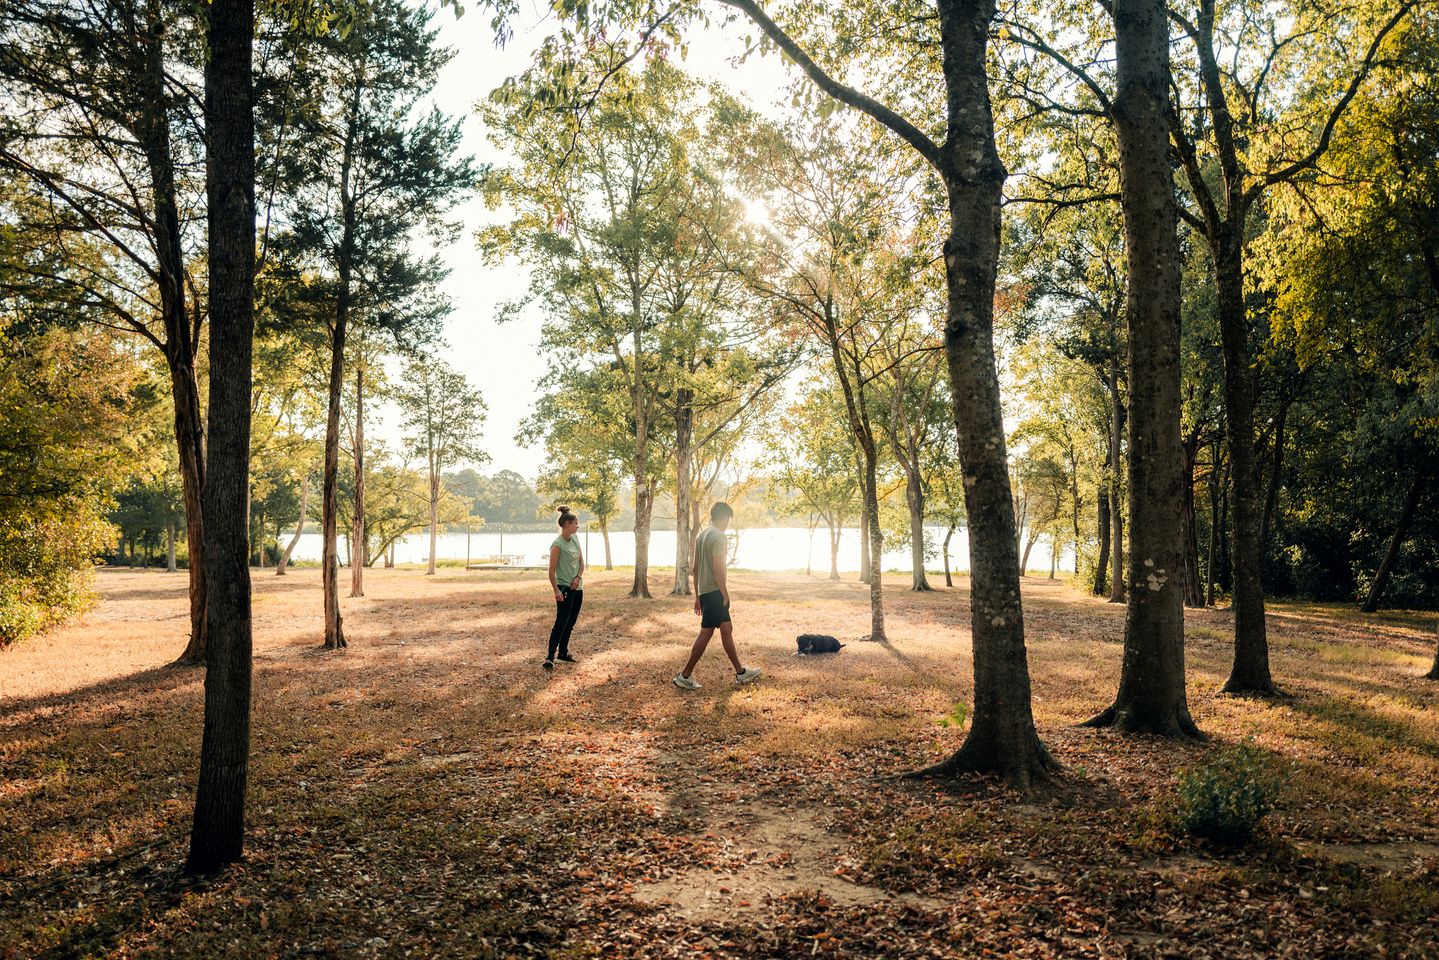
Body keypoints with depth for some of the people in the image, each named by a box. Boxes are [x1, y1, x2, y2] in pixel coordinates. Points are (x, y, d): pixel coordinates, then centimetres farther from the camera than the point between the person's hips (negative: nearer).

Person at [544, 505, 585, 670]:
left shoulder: (575, 539, 7)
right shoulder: (557, 544, -16)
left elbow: (581, 561, 13)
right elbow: (552, 570, -17)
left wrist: (578, 577, -3)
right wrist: (556, 591, -21)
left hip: (577, 587, 8)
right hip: (565, 588, -8)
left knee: (570, 623, 13)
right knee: (561, 622, -12)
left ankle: (563, 653, 22)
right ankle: (550, 657, -11)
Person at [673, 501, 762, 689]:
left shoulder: (701, 536, 13)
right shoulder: (718, 536, -15)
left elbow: (696, 568, 16)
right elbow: (717, 569, -20)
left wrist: (698, 596, 20)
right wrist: (726, 595, -14)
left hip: (704, 591, 9)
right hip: (714, 592, -9)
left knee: (727, 629, 14)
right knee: (706, 633, -4)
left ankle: (741, 673, 22)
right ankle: (685, 676, 0)